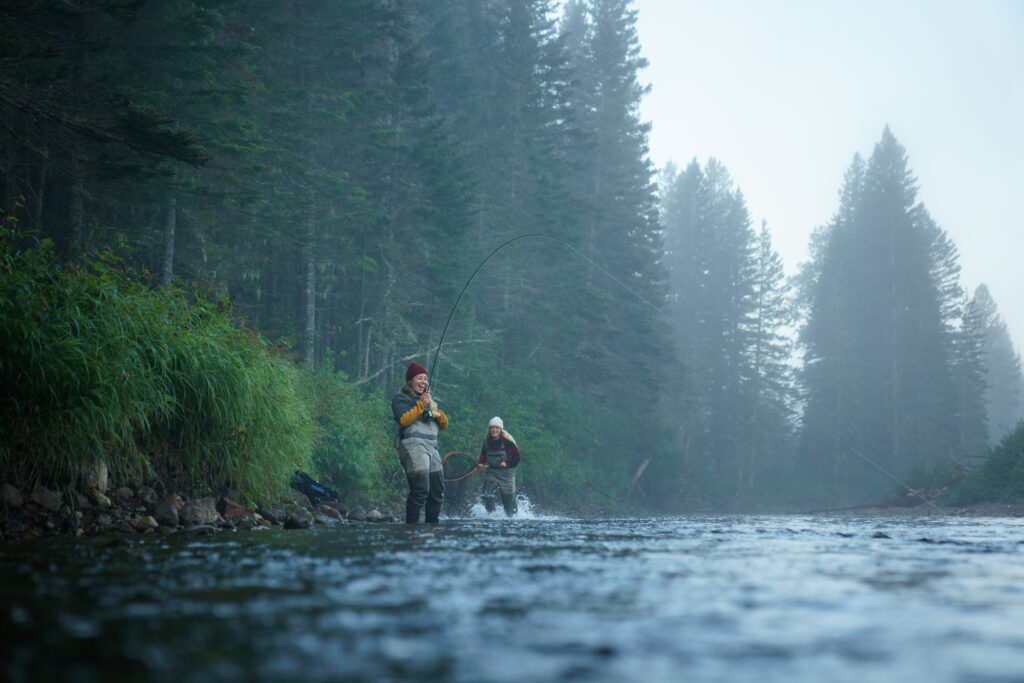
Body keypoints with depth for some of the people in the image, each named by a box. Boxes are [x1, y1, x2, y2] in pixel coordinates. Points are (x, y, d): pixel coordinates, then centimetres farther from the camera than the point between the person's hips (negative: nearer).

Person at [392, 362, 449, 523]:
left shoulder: (429, 400, 26)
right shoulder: (401, 399, 4)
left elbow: (444, 425, 21)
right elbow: (403, 420, -14)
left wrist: (439, 415, 0)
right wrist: (421, 405, -16)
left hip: (432, 447, 8)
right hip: (413, 445, -8)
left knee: (437, 491, 8)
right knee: (420, 490, -20)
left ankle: (432, 524, 17)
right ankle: (411, 525, -19)